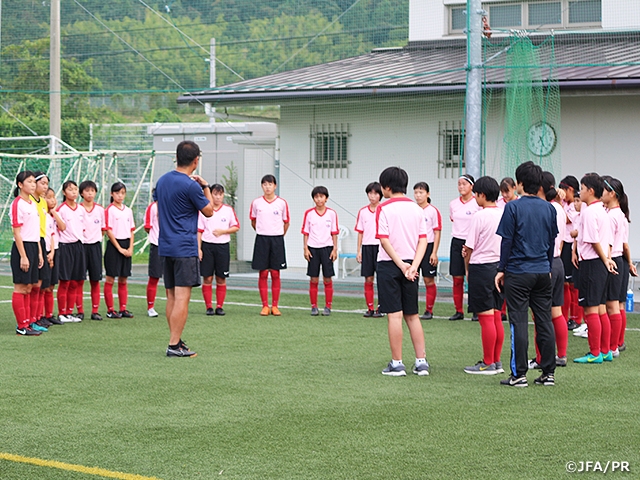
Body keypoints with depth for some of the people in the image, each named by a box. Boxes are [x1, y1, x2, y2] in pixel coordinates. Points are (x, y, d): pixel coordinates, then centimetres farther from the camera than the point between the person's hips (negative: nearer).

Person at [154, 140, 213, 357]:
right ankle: (174, 345, -10)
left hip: (165, 246, 8)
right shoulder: (191, 186, -15)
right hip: (185, 248, -8)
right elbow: (209, 211, -3)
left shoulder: (162, 180, 9)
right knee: (182, 297, -8)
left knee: (172, 296, 12)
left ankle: (176, 341, 17)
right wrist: (206, 187, 7)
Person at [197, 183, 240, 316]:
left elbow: (236, 227, 6)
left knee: (221, 278, 3)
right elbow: (199, 230, 2)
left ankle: (219, 306, 10)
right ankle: (209, 307, 4)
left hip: (223, 246, 1)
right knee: (207, 278, -2)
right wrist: (199, 248, -4)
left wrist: (222, 231, -10)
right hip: (207, 245, -1)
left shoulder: (229, 210, 6)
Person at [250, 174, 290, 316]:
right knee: (263, 274, 0)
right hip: (261, 239, 0)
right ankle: (265, 306, 5)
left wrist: (279, 235, 10)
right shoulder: (256, 202, 2)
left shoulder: (282, 203, 1)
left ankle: (275, 306, 6)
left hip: (277, 239, 0)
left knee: (275, 273, 1)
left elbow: (286, 222, 10)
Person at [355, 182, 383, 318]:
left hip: (380, 246, -3)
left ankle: (380, 308, 2)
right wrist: (359, 251, 7)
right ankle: (370, 308, 10)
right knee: (368, 279, 3)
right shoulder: (362, 212, 9)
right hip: (367, 247, 3)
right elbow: (360, 232, 11)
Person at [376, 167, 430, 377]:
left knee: (394, 315, -2)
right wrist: (413, 265, -6)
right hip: (411, 265, 5)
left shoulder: (384, 208, -8)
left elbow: (384, 240, -14)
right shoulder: (416, 208, 7)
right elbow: (423, 240, 1)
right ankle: (421, 361, 10)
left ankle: (397, 364, 0)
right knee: (412, 315, 12)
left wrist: (401, 264, -12)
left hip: (390, 265, -5)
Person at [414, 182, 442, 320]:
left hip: (428, 246, -4)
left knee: (429, 280, -1)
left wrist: (434, 253, -11)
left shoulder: (433, 211, -4)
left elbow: (437, 233, -5)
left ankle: (429, 310, 7)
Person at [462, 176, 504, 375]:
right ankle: (496, 361, 17)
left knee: (486, 317, -3)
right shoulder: (503, 215, 6)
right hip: (499, 265, 7)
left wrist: (467, 267, 7)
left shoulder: (480, 217, -14)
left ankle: (488, 364, 2)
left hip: (481, 267, -7)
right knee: (496, 317, 12)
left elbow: (469, 247, -11)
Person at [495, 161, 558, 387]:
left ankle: (519, 374, -2)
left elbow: (507, 241, -8)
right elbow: (552, 241, 13)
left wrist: (502, 269, 0)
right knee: (544, 321, 8)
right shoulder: (549, 208, 6)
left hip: (518, 273, -5)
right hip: (542, 272, 5)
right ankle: (549, 373, 10)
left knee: (519, 322, -3)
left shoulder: (513, 207, -9)